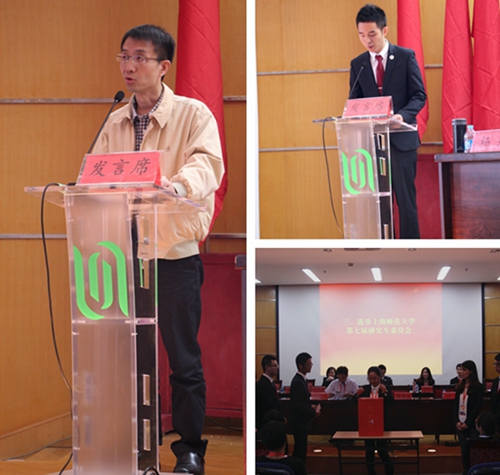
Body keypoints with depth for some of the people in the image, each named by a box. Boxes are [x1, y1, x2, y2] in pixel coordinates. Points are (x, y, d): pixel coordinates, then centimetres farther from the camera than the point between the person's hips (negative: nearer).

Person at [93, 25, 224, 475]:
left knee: (183, 355, 3)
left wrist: (178, 184, -41)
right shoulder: (115, 123, 12)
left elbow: (208, 164, -21)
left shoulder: (194, 114, -6)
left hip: (175, 254, -5)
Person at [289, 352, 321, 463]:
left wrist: (311, 406, 6)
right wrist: (313, 412, -14)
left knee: (299, 450, 13)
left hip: (302, 422, 10)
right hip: (299, 422, -10)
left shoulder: (302, 379, 12)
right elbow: (298, 405, -23)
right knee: (300, 451, -7)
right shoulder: (298, 382, -19)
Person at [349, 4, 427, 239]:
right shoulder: (357, 64, 10)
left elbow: (419, 95, -3)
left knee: (406, 199, -1)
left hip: (401, 139, -3)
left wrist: (402, 115, -22)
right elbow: (354, 102, 11)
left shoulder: (406, 56, 1)